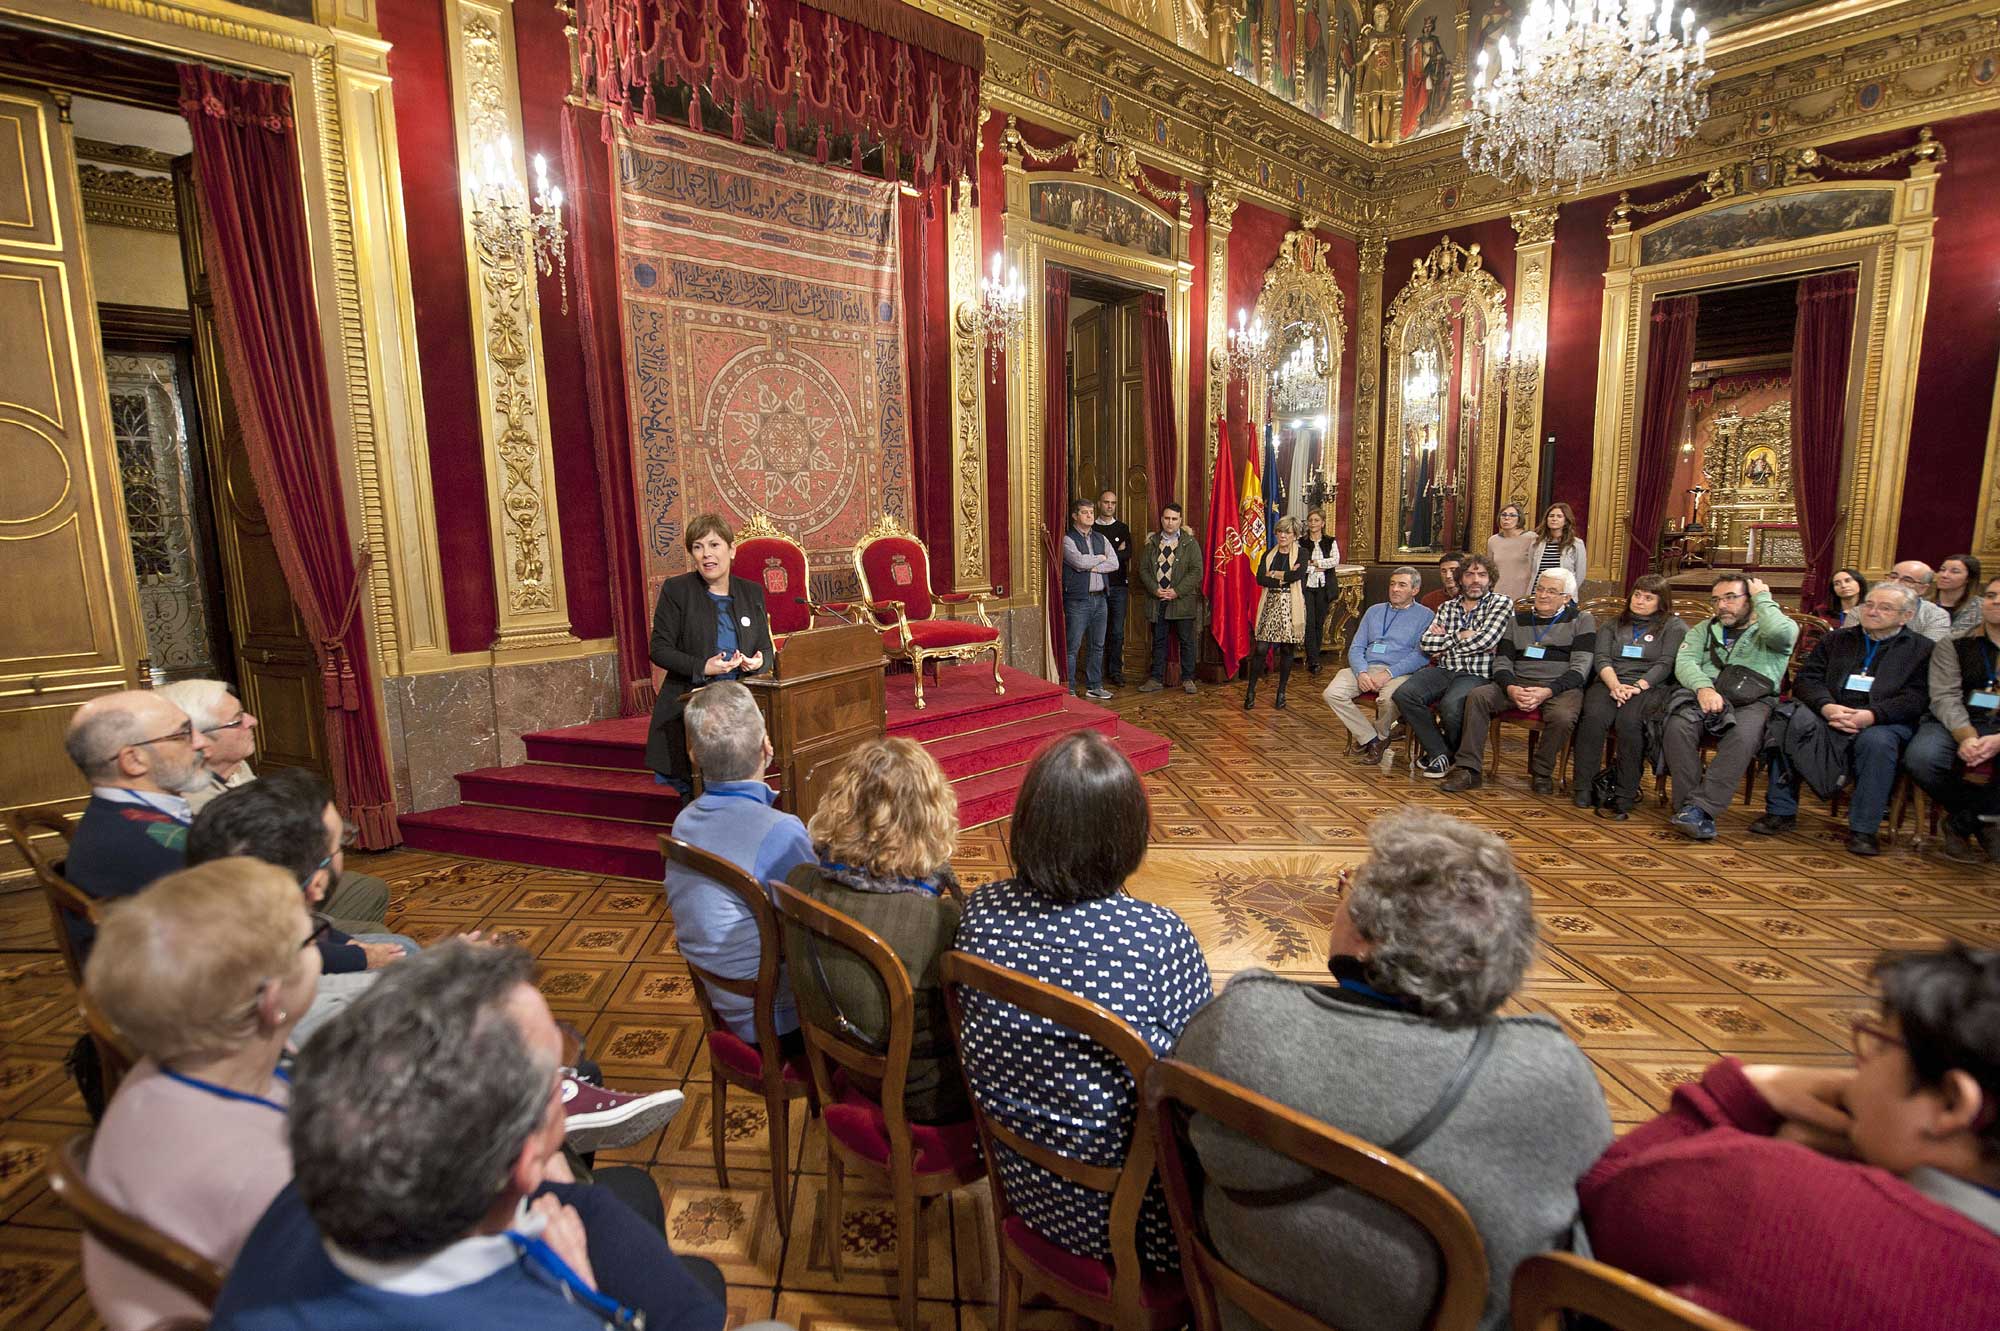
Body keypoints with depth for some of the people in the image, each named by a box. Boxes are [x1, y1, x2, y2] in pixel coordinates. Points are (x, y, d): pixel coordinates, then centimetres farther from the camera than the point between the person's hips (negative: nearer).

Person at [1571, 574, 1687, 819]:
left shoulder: (1675, 627, 16)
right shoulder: (1612, 626, 25)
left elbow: (1665, 664, 1)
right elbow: (1601, 658, 8)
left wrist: (1637, 687, -16)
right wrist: (1615, 684, -13)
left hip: (1650, 687, -2)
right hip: (1610, 683, 2)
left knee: (1628, 721, -35)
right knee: (1593, 716, -32)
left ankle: (1625, 797, -32)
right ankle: (1584, 789, -29)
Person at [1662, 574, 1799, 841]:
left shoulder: (1767, 630, 15)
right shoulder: (1704, 629, 25)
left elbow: (1781, 632, -13)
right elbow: (1684, 661, 7)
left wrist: (1762, 598, 4)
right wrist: (1703, 687, -14)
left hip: (1751, 702, -2)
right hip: (1703, 695, 2)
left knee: (1743, 737, -36)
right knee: (1677, 726, -31)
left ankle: (1697, 808, -35)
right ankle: (1696, 812, -29)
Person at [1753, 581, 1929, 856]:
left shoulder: (1922, 649, 13)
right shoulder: (1836, 640, 21)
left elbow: (1917, 697, -3)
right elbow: (1806, 679, 9)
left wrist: (1871, 715, -21)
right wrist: (1827, 707, -13)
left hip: (1883, 722, -2)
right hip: (1830, 714, 2)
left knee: (1878, 741, -37)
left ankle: (1863, 830, -26)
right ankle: (1780, 812, -22)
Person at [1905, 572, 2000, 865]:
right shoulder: (1953, 645, 11)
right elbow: (1945, 697, -2)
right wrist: (1966, 736, -22)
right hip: (1956, 725, 1)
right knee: (1920, 758, -32)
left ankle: (1963, 821, -13)